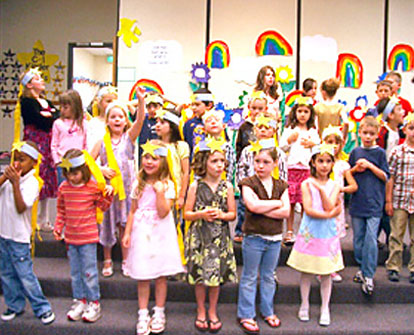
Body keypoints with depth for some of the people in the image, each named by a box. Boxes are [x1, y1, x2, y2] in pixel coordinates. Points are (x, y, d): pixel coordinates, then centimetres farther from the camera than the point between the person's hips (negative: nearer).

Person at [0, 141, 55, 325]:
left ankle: (42, 308, 12)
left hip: (19, 237, -6)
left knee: (25, 275, -1)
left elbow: (21, 208, -22)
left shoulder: (32, 182, -15)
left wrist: (15, 183, -27)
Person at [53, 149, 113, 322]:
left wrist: (108, 193, -14)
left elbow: (103, 206, 1)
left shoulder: (94, 187, -8)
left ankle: (94, 303, 14)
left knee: (89, 271, 1)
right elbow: (61, 210, 13)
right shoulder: (63, 188, 3)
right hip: (70, 237, 4)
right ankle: (79, 301, 27)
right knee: (75, 272, 14)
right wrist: (58, 227, 7)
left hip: (88, 237, -4)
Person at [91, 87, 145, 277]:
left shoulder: (129, 137, 0)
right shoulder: (102, 142, 2)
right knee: (107, 224, 8)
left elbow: (139, 121, -17)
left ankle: (125, 261, 20)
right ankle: (107, 261, 24)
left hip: (126, 186, 0)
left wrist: (141, 100, -31)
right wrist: (102, 170, -12)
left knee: (125, 224, 7)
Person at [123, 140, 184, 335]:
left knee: (161, 275, 6)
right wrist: (127, 233, 5)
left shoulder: (167, 185, -5)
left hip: (160, 235, -2)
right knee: (142, 277, 7)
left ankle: (159, 313, 21)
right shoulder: (138, 184, 6)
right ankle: (143, 314, 18)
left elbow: (163, 213, -15)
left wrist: (159, 191, -22)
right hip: (141, 234, 3)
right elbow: (133, 211, 10)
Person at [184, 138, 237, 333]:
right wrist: (201, 214, -18)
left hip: (219, 237, 1)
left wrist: (220, 215, -15)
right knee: (200, 276, 8)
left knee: (216, 275, 8)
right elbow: (186, 214, -1)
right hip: (199, 236, -1)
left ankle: (212, 312, 27)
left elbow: (232, 214, 4)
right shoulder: (195, 187, -4)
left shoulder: (227, 187, 0)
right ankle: (201, 312, 27)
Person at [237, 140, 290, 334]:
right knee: (249, 278, 6)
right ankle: (246, 315, 17)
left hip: (274, 238, 4)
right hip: (254, 237, -4)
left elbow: (286, 212, -9)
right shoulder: (248, 184, -7)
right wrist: (277, 203, -13)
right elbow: (252, 205, -24)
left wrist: (262, 208, -18)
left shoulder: (281, 186, 4)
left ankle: (267, 311, 32)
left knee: (268, 277, 17)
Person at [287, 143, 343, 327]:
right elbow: (309, 210, -14)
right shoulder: (307, 184, -5)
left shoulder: (334, 186, 2)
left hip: (328, 233, 2)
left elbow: (330, 207, -12)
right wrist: (329, 214, -17)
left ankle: (325, 308, 22)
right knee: (306, 271, 8)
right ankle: (304, 305, 26)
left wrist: (321, 188, -17)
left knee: (327, 272, 8)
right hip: (309, 233, -1)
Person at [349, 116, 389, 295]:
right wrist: (355, 168, -6)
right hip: (357, 201, 3)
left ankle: (368, 276, -4)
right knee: (358, 238, 10)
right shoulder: (355, 152, 8)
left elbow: (385, 177, -3)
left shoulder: (380, 153, 0)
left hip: (374, 202, -3)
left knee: (371, 238, -9)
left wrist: (370, 165, -14)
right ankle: (362, 268, 26)